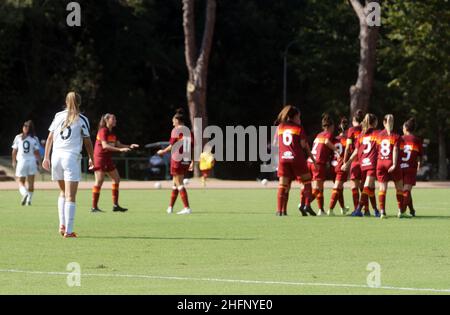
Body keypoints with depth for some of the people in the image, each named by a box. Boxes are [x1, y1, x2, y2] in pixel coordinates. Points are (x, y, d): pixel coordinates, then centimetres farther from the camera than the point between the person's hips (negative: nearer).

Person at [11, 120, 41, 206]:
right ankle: (29, 199, 7)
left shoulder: (18, 137, -1)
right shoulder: (34, 139, -2)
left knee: (21, 182, 5)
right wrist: (38, 163, 7)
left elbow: (14, 151, 3)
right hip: (32, 161, 1)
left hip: (21, 161, -1)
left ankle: (25, 194, -22)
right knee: (31, 182, 10)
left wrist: (14, 162, 17)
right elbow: (37, 152, -3)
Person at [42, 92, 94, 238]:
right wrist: (91, 158, 16)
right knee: (70, 196, -5)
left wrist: (46, 157, 16)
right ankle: (68, 230, -10)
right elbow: (87, 142, 3)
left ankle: (62, 225, 10)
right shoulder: (82, 119, 0)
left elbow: (50, 138, 11)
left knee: (63, 192, 20)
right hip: (72, 157, -4)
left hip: (56, 155, 4)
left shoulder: (58, 116, 10)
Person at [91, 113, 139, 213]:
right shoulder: (103, 131, -13)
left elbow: (118, 144, 15)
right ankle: (94, 207, -8)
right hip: (100, 157, -9)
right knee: (99, 181, -10)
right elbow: (105, 146, -23)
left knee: (116, 179, 9)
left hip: (108, 159, 9)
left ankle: (115, 205, 13)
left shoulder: (112, 133, 13)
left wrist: (129, 146, -1)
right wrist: (120, 149, -28)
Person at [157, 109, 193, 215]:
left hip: (177, 160, -7)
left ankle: (187, 208, -13)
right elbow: (193, 147, 9)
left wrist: (163, 151, 8)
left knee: (179, 184, -5)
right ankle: (170, 207, 23)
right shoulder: (189, 131, 10)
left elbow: (172, 146, -10)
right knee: (176, 183, 17)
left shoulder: (176, 130, -8)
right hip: (186, 161, 7)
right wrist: (192, 161, 13)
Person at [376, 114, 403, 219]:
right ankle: (400, 210, 13)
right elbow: (395, 150, -12)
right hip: (391, 163, -3)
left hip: (380, 163, 3)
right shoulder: (396, 136, -4)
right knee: (399, 187, 12)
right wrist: (394, 164, -16)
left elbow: (376, 150, 8)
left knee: (382, 188, 1)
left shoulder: (379, 135, 6)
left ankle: (382, 211, -9)